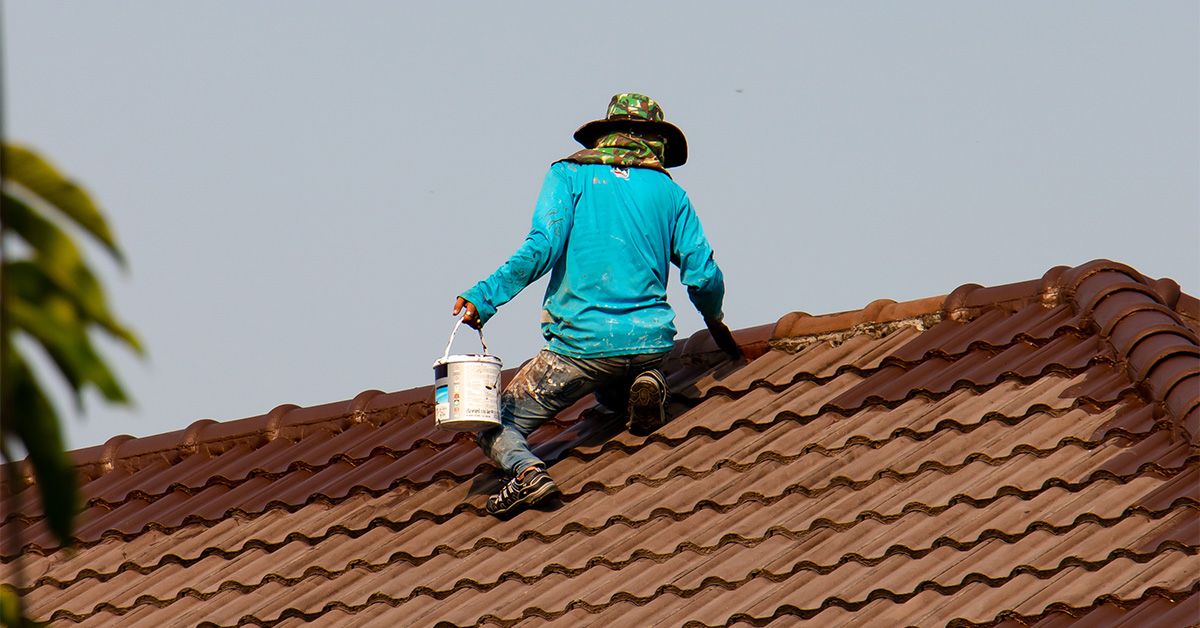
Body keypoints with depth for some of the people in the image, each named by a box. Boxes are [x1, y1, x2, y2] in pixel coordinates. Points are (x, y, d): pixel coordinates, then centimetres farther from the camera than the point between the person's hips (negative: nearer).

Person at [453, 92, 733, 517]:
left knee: (496, 427, 9)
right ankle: (649, 387, 1)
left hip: (583, 343, -3)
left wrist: (483, 297, -11)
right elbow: (703, 275, 7)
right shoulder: (668, 192, 11)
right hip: (650, 339, 3)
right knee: (612, 394, 37)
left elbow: (543, 247, -12)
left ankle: (526, 470, -26)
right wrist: (714, 321, 28)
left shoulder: (570, 175, 3)